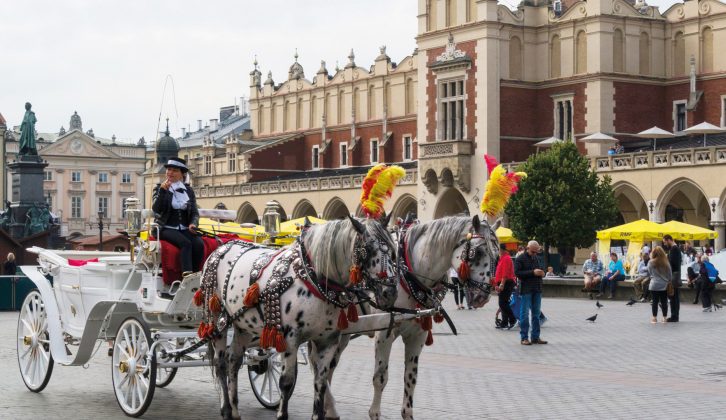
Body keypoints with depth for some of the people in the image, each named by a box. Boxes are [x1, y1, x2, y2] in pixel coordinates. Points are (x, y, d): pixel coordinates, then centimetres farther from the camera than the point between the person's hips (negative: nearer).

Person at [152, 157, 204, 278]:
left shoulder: (188, 190, 16)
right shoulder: (160, 188, 8)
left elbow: (195, 212, 14)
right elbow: (156, 209, -7)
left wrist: (193, 223, -8)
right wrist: (162, 191, -18)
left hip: (185, 229, 4)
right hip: (167, 228, -3)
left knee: (199, 244, -27)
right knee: (186, 243, -33)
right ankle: (187, 275, -48)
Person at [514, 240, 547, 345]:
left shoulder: (538, 259, 15)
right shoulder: (520, 259, -5)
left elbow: (543, 269, 24)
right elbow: (517, 273, -14)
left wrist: (542, 273, -1)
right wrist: (532, 273, -20)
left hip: (537, 289, 6)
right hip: (526, 290, -6)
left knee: (536, 313, 9)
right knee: (524, 314, -3)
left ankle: (535, 337, 15)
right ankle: (524, 338, 1)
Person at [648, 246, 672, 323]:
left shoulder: (651, 262, -8)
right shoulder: (666, 263, -2)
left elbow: (649, 273, 4)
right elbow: (670, 274, 4)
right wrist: (668, 281, 18)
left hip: (654, 285, -2)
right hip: (664, 285, 2)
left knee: (655, 301, 4)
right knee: (664, 302, 8)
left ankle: (654, 318, 5)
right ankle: (665, 318, 12)